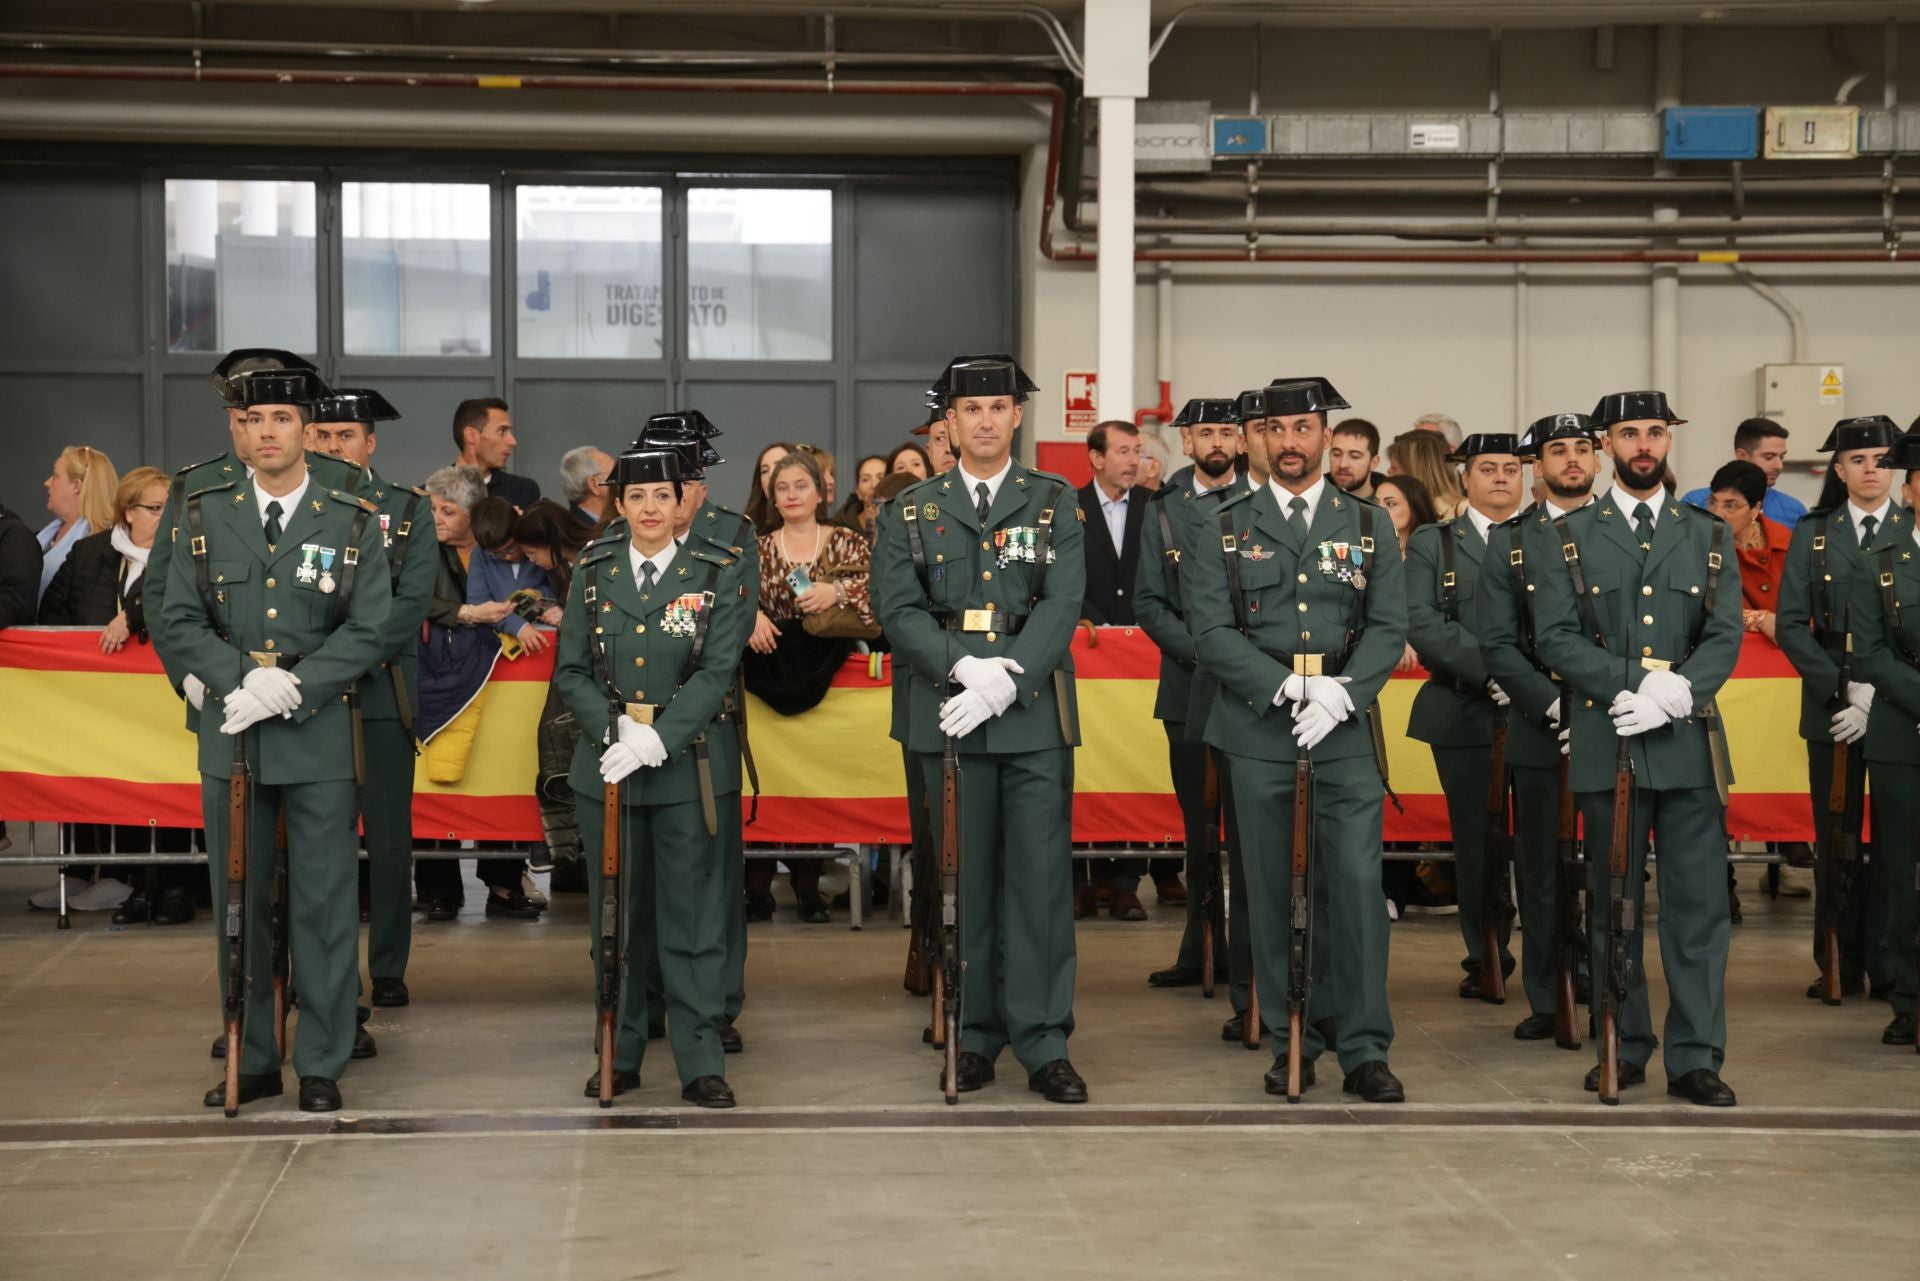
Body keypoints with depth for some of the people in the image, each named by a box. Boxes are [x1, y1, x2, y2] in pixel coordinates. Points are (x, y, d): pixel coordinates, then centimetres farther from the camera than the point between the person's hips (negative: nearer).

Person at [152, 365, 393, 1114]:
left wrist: (291, 687, -16)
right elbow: (177, 623, 2)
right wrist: (243, 680, -13)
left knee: (323, 904, 1)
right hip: (229, 736, 2)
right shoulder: (204, 516, 6)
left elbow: (368, 630, -4)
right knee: (238, 903, 9)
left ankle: (322, 1065, 10)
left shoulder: (352, 523, 2)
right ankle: (251, 1060, 20)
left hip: (319, 738, -2)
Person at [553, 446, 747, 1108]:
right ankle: (620, 1054, 19)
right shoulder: (593, 573, 8)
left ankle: (701, 1063, 5)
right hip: (607, 767, 2)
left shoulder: (717, 574, 1)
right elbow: (571, 670, 5)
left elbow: (717, 673, -7)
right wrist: (617, 730, -12)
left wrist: (657, 739, -18)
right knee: (615, 916, 8)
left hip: (689, 764, -2)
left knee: (693, 913, -1)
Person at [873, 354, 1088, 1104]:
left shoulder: (1054, 503, 8)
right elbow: (899, 609, 1)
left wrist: (1006, 681, -16)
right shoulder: (913, 511, 10)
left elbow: (1063, 604, -3)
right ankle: (974, 1038, 14)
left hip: (1033, 715, -1)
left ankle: (1043, 1045, 3)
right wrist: (964, 667, -15)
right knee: (963, 881, 5)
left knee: (1041, 878, -2)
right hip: (948, 718, 1)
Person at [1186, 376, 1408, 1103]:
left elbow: (1389, 627, 2)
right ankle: (1292, 1043, 13)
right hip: (1259, 732, 0)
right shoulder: (1228, 527, 7)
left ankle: (1363, 1050, 0)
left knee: (1357, 884, -6)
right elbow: (1209, 629, -1)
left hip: (1345, 730, 0)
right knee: (1273, 892, 4)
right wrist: (1284, 686, -14)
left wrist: (1341, 693, -14)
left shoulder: (1368, 525, 10)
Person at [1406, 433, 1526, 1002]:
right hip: (1465, 715, 0)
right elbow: (1422, 623, -4)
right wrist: (1489, 671, -15)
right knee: (1477, 838, 3)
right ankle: (1486, 959, 13)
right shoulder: (1431, 544, 9)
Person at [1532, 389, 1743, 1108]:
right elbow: (1556, 637, -2)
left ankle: (1694, 1059, 4)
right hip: (1606, 745, -1)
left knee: (1699, 903, -2)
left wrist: (1675, 695, -14)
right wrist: (1638, 684, -14)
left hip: (1689, 743, 1)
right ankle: (1624, 1050, 15)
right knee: (1612, 905, 5)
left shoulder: (1707, 537, 12)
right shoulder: (1571, 537, 7)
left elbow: (1726, 637, 4)